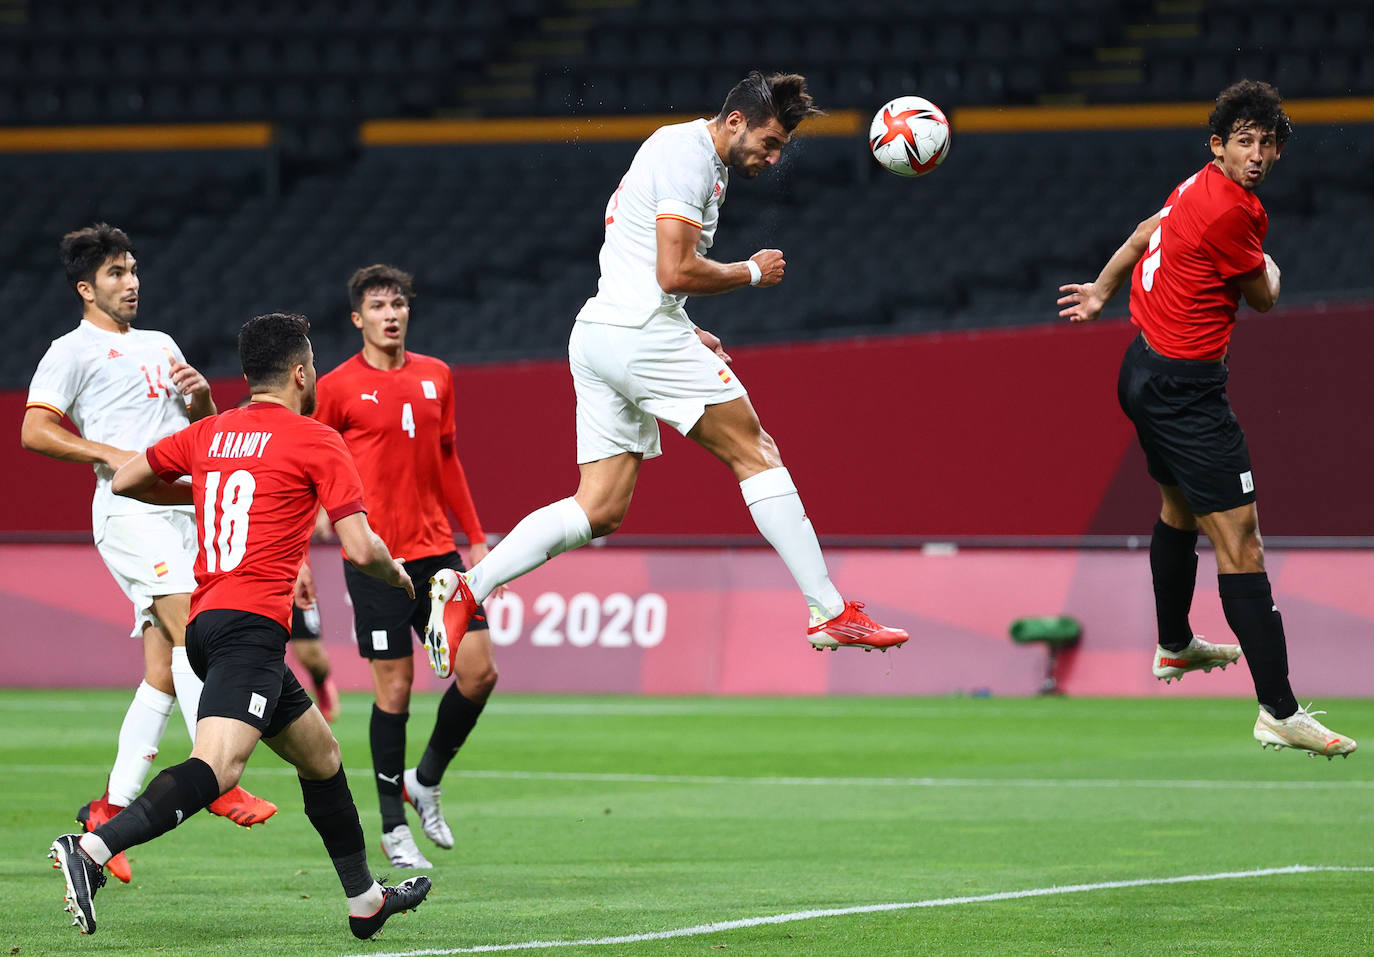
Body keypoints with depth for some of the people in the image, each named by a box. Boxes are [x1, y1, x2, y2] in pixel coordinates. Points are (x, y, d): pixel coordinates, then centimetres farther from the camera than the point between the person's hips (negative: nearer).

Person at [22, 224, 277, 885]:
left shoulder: (160, 345, 25)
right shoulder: (73, 351, 3)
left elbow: (206, 427, 30)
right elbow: (34, 431, -7)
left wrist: (201, 394, 7)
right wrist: (113, 454, -17)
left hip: (181, 505, 7)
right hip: (129, 510, -7)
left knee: (164, 670, 2)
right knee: (191, 630, -23)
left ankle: (110, 811, 5)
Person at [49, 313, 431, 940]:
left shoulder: (209, 434, 17)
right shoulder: (316, 442, -1)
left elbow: (125, 481, 26)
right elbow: (360, 548, -5)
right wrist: (395, 572, 17)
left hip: (206, 621, 9)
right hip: (252, 622, -9)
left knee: (321, 757, 21)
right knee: (217, 768, -24)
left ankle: (365, 900, 30)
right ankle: (92, 849, -41)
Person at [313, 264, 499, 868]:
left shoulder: (436, 377, 11)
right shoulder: (338, 388, -4)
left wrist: (475, 538, 17)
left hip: (437, 551, 5)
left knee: (479, 671, -3)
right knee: (395, 687, -3)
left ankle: (426, 782, 20)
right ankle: (394, 827, 8)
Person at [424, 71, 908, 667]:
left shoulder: (689, 155, 23)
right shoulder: (689, 155, -10)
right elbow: (675, 272, -18)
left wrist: (688, 336, 19)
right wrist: (752, 272, -4)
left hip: (599, 334, 10)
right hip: (643, 334, -10)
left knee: (600, 510, 4)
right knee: (757, 455, -3)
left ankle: (465, 589, -5)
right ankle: (830, 612, -3)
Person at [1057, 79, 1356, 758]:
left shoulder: (1202, 187, 5)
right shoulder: (1232, 213, -23)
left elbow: (1146, 233, 22)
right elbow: (1264, 298, -6)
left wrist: (1102, 292, 39)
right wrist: (1267, 267, 17)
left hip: (1144, 371, 11)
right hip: (1185, 390, -11)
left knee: (1179, 509, 31)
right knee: (1239, 543, -14)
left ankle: (1175, 648, 52)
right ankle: (1279, 713, -19)